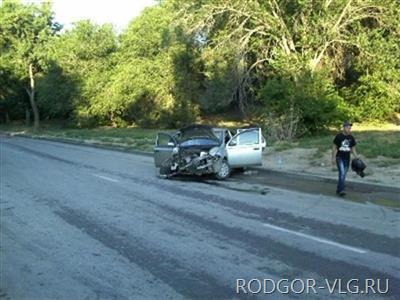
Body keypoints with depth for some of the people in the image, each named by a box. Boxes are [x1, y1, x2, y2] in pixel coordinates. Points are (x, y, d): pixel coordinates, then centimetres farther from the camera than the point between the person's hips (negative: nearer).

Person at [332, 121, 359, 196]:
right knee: (342, 173, -21)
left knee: (343, 175, 9)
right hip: (339, 158, -5)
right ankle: (341, 190, -24)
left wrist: (357, 158, 1)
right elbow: (334, 147, -3)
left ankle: (338, 190, 22)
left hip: (347, 159, 5)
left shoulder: (351, 138, 5)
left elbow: (353, 149, 11)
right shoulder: (338, 136, -7)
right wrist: (333, 158, -8)